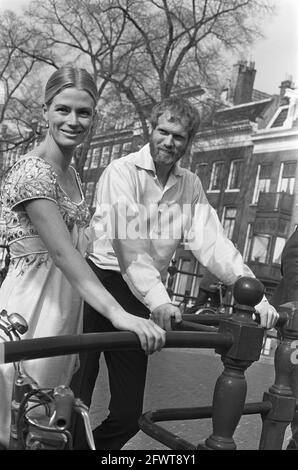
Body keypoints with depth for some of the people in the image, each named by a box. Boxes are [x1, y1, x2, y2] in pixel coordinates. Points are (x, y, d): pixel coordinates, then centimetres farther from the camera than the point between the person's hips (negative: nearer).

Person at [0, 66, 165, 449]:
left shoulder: (70, 173, 11)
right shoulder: (32, 170, -17)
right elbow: (62, 252, -28)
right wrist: (118, 313, -37)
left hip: (68, 301, 8)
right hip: (33, 303, -8)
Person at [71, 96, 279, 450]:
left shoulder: (190, 186, 8)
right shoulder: (122, 172, -8)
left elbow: (211, 242, -3)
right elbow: (126, 241, -22)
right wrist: (157, 299, -36)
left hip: (143, 299, 5)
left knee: (129, 412, 9)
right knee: (75, 398, -3)